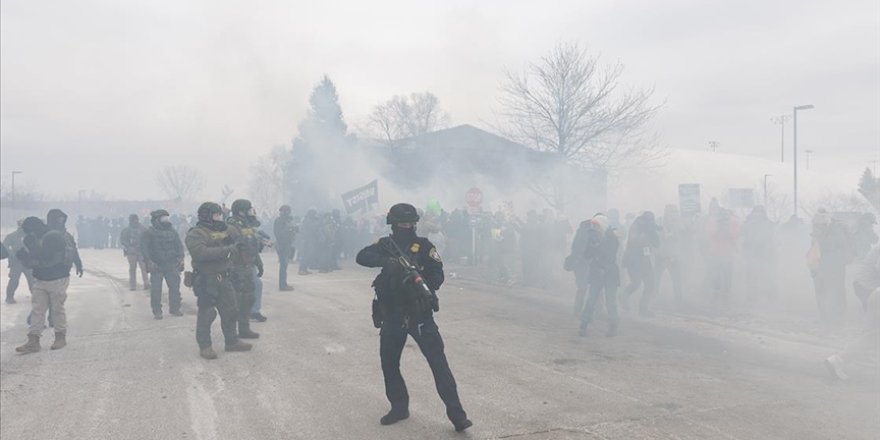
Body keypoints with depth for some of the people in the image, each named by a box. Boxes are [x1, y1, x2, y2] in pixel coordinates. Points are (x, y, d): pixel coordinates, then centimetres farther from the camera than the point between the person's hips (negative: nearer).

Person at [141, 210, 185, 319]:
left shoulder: (172, 232, 10)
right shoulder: (149, 233, -2)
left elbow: (179, 245, 10)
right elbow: (144, 248, -7)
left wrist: (181, 258, -4)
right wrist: (149, 261, -17)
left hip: (172, 265, 4)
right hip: (156, 266, -3)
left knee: (175, 287, 4)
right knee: (156, 290, -2)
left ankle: (174, 308, 16)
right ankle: (157, 311, 8)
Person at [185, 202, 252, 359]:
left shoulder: (222, 231, 13)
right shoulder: (196, 234, -12)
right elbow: (201, 253, -29)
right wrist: (226, 249, -27)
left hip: (223, 279, 8)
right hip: (206, 280, -8)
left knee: (230, 311, 12)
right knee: (206, 314, -1)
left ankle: (232, 341, 24)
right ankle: (204, 346, 10)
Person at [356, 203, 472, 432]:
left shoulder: (424, 246, -3)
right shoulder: (385, 245, 4)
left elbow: (438, 274, -4)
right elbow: (362, 256, -11)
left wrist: (423, 287, -24)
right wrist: (386, 261, -29)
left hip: (419, 313, -3)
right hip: (392, 314, 3)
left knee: (438, 361, -8)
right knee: (388, 362, 11)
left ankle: (456, 413, -6)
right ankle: (399, 407, 29)